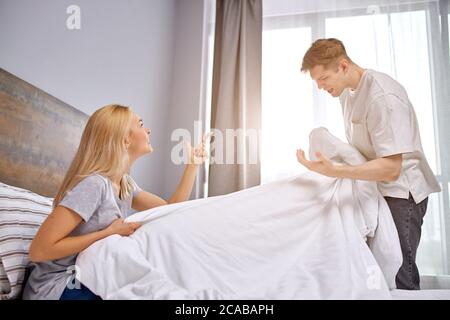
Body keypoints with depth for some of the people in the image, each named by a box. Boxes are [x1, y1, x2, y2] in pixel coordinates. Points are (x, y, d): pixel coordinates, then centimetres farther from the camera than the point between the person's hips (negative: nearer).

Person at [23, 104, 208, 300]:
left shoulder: (124, 183, 3)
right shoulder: (93, 183, -25)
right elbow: (39, 251, -26)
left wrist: (192, 164, 7)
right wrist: (110, 232, -24)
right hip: (58, 289, -8)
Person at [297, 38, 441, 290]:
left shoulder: (382, 96, -23)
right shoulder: (347, 92, 6)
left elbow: (391, 168, -27)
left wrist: (334, 171, -36)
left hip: (399, 193, -8)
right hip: (373, 187, 8)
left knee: (398, 272, -8)